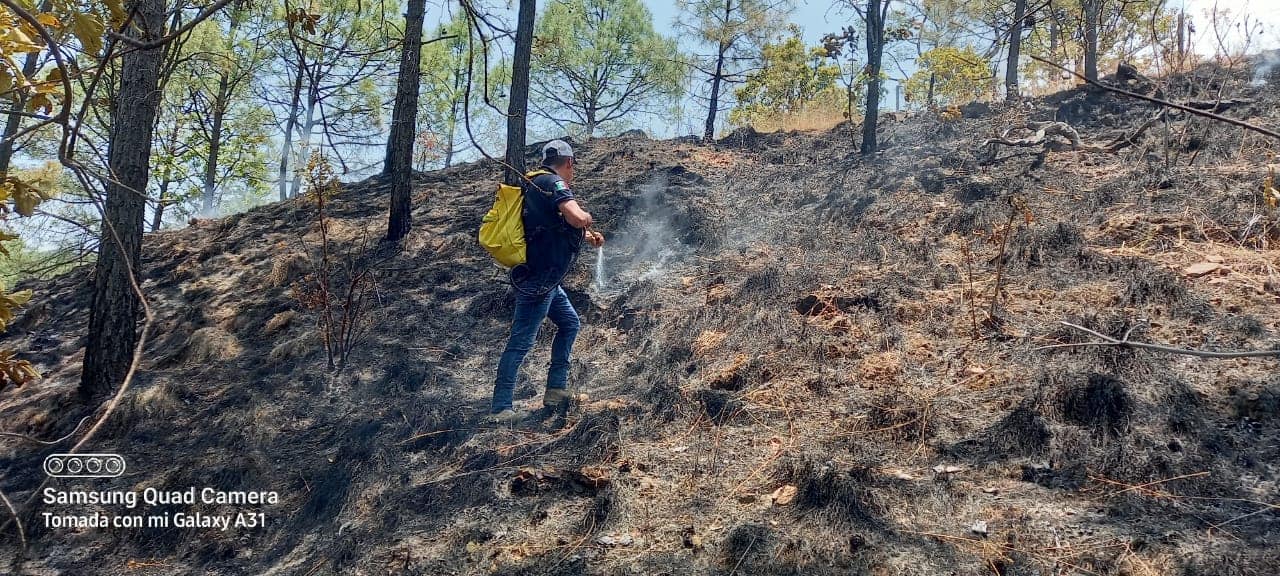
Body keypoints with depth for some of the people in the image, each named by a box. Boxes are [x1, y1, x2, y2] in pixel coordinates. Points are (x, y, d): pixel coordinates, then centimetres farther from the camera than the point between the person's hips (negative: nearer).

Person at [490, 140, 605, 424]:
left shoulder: (539, 183, 16)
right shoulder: (552, 182, -14)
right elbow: (578, 219, -29)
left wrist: (588, 236, 31)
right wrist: (586, 216, -7)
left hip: (545, 279, 10)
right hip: (537, 280, -10)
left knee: (569, 323, 21)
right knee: (521, 341, -7)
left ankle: (556, 390, 24)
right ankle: (500, 409, -2)